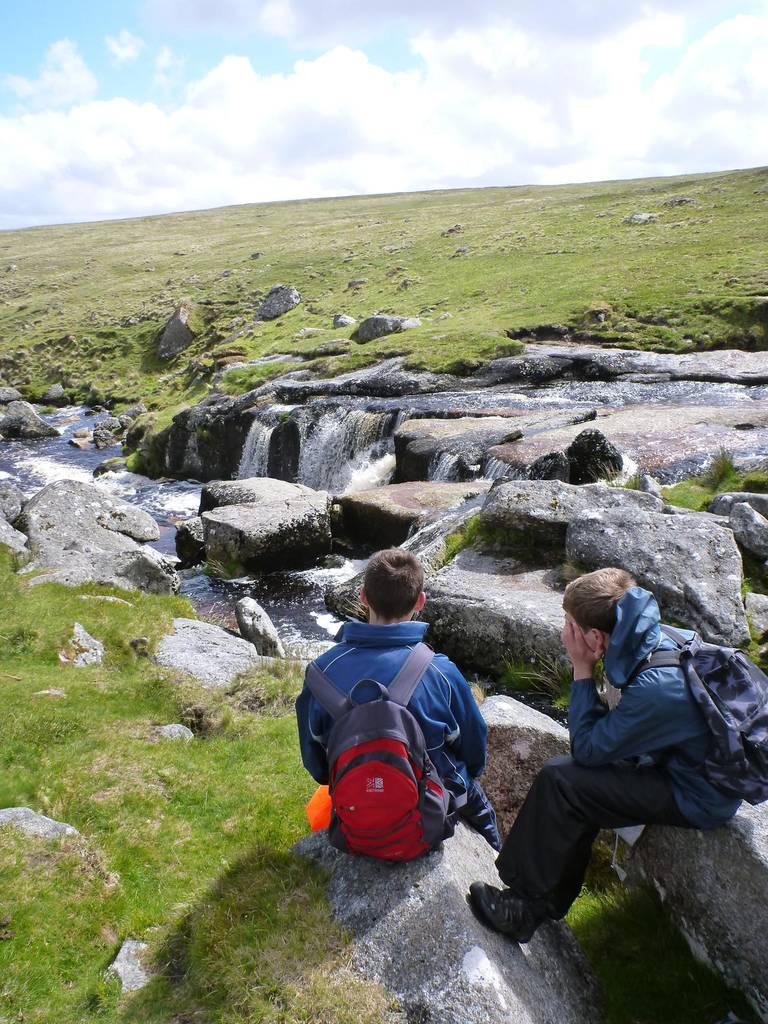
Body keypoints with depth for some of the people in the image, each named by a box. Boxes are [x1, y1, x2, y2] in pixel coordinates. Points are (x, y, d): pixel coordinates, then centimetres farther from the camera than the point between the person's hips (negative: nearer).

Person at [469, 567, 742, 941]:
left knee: (559, 780, -14)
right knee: (580, 776, 8)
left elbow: (587, 748, -19)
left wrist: (582, 669, -18)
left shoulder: (655, 689, -33)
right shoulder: (667, 639, -8)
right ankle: (548, 903, 18)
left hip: (697, 798, -9)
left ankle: (526, 902, 3)